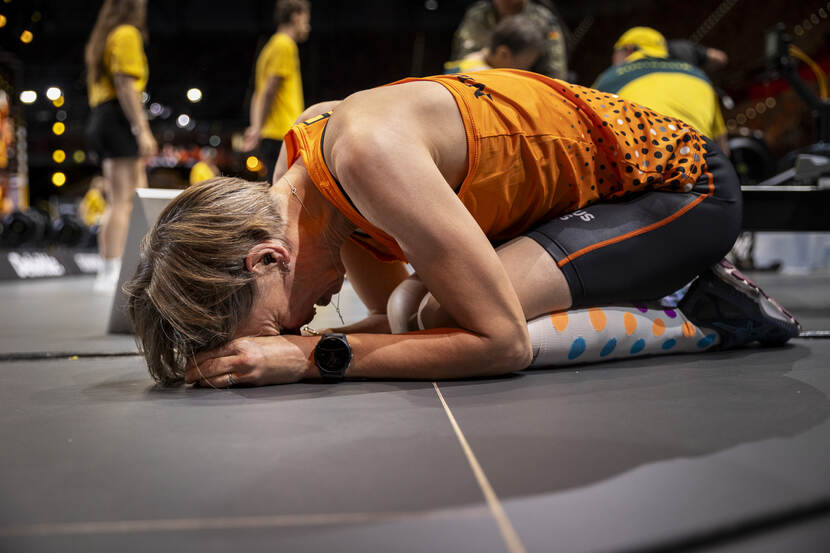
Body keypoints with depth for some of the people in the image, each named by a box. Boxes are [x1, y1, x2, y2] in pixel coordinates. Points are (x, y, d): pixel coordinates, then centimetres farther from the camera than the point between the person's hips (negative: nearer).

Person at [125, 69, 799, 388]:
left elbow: (503, 342, -31)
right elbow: (397, 314, 3)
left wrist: (317, 355, -29)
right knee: (420, 314, -4)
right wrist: (277, 343, -12)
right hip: (589, 196, 9)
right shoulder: (294, 180, -5)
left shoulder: (368, 150, -33)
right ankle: (662, 280, 10)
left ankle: (707, 319, -6)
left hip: (680, 179, -9)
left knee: (450, 320, -26)